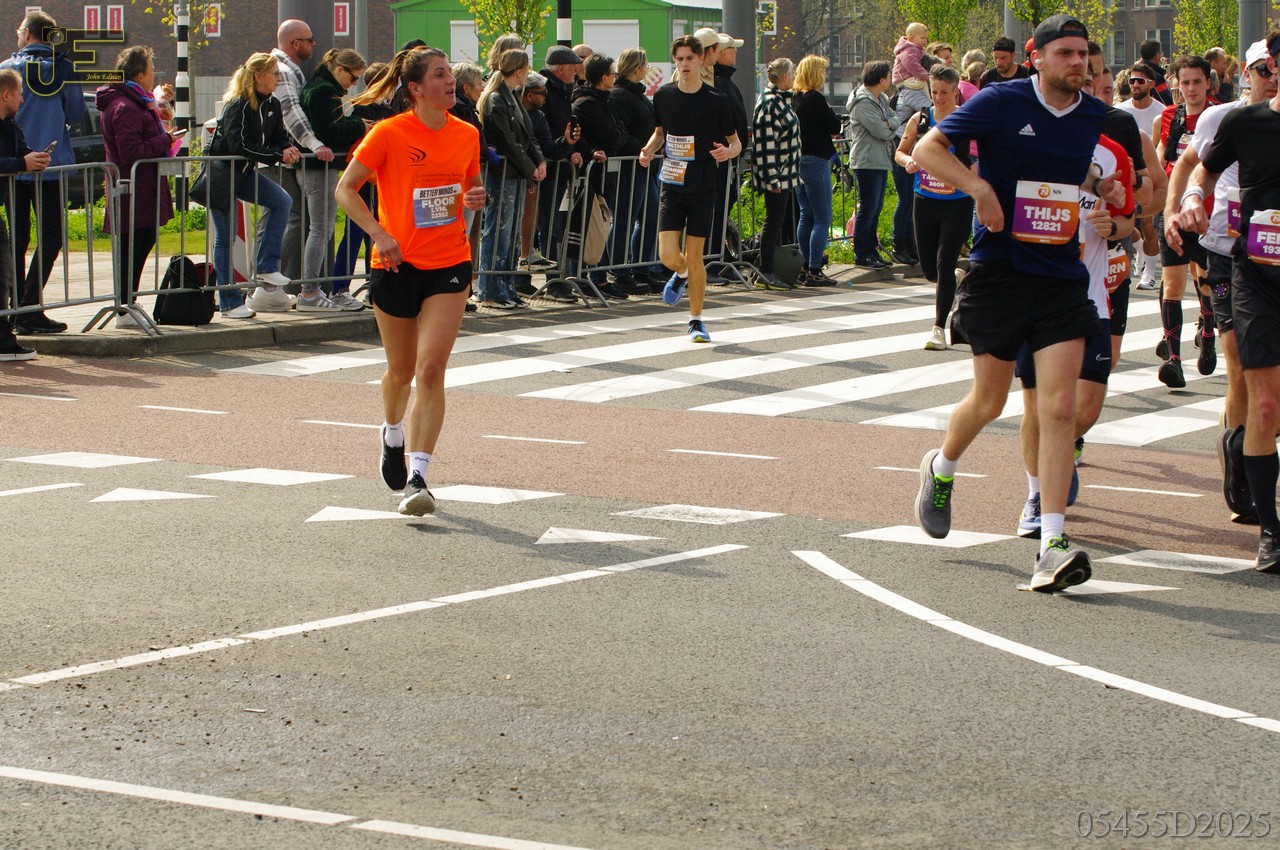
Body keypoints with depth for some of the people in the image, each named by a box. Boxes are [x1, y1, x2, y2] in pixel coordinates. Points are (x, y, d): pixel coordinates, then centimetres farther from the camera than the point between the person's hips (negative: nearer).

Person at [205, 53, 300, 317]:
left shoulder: (272, 105, 2)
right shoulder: (237, 106, -20)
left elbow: (279, 138, 6)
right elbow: (240, 146, -28)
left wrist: (288, 151, -18)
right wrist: (277, 156, -29)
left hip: (245, 173, 7)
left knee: (282, 201, -14)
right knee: (225, 237, -3)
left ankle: (266, 269, -8)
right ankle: (230, 303, 4)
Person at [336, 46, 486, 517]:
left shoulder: (467, 134, 3)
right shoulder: (388, 133, -9)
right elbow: (345, 188, -5)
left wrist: (475, 199, -4)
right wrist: (379, 234, -17)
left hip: (449, 265, 1)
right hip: (397, 264, -1)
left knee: (431, 368, -13)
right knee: (401, 370, 13)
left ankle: (417, 477, -15)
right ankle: (393, 434, 47)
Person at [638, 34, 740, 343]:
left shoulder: (716, 101, -6)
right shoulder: (664, 96, 2)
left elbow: (736, 142, 3)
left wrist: (728, 151, -20)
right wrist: (649, 150, -3)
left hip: (703, 187, -2)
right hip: (672, 186, 2)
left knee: (694, 256, -1)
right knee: (668, 256, -8)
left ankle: (696, 320, 14)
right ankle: (681, 274, 30)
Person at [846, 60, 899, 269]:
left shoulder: (881, 99, 16)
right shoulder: (862, 102, -15)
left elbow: (895, 121, 8)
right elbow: (881, 131, -20)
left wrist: (889, 123, -12)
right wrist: (890, 128, 0)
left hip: (881, 161, 10)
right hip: (867, 162, -10)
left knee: (876, 208, 12)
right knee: (868, 208, -7)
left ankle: (871, 250, 19)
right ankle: (861, 254, -2)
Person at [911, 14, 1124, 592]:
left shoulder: (1097, 117, 7)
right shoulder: (1000, 103, -8)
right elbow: (927, 149, -11)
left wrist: (1100, 187, 7)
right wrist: (977, 186, -24)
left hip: (1062, 277, 3)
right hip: (999, 269, -3)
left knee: (1059, 405, -11)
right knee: (990, 401, 9)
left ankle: (1051, 546, -14)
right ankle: (941, 469, 44)